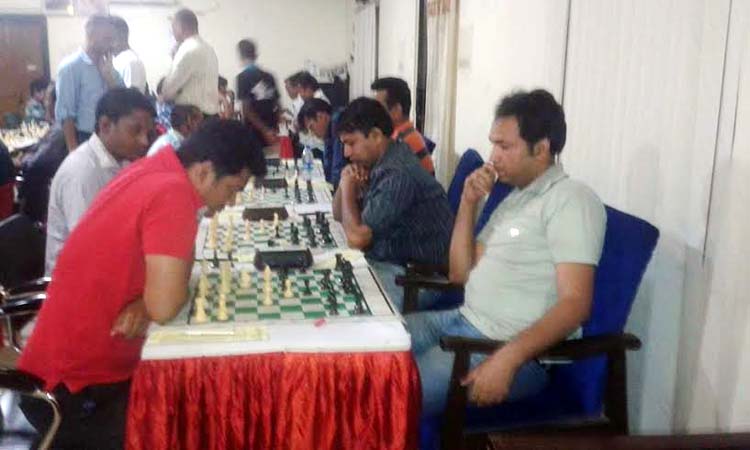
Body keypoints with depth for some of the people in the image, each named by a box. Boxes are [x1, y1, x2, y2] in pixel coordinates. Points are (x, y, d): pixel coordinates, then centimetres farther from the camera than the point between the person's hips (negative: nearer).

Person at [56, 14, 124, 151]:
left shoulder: (107, 65, 10)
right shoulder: (70, 66, -9)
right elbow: (65, 113, -12)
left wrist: (108, 73, -8)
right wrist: (73, 150, -15)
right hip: (85, 140, -6)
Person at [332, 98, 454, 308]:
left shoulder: (397, 174, -24)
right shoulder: (376, 162, 5)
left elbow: (356, 237, -24)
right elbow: (339, 215, 16)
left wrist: (348, 187, -10)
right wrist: (345, 184, -4)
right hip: (383, 259, 9)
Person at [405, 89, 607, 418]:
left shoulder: (571, 199, -13)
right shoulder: (515, 197, 14)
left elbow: (575, 303, -22)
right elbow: (461, 273, 13)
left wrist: (506, 358, -33)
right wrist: (469, 203, 1)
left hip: (512, 348, -9)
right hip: (464, 320, 9)